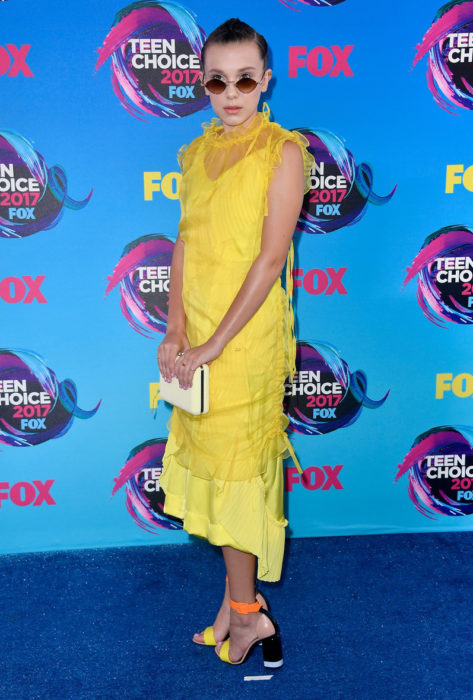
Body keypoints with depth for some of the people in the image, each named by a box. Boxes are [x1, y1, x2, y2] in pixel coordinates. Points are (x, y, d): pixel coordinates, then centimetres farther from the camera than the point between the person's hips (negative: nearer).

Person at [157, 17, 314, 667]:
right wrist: (175, 327, -5)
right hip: (195, 333, 6)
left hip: (248, 336, -6)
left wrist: (214, 345, -17)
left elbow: (272, 257, -16)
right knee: (208, 459, 14)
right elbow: (185, 241, 7)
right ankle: (244, 595, 34)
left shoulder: (283, 151, -10)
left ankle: (246, 612, 26)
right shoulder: (199, 150, 9)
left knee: (234, 467, 3)